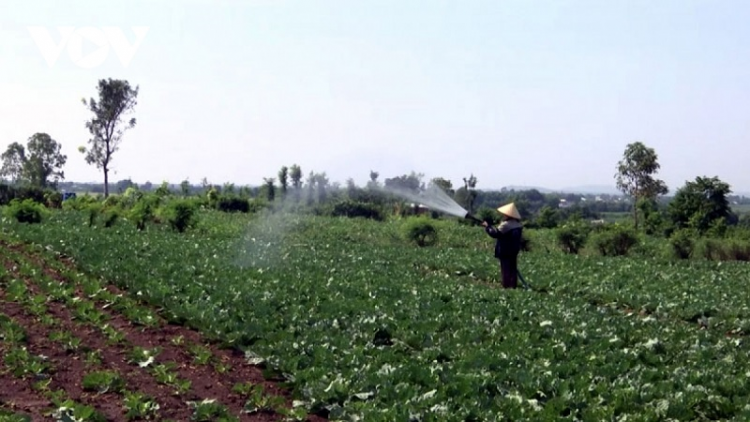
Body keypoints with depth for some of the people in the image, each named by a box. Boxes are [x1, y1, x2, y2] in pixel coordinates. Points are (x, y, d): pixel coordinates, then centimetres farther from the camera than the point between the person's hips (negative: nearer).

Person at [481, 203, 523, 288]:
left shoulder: (505, 225, -21)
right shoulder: (518, 225, 6)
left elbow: (495, 234, -20)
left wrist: (487, 226, -7)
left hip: (505, 251, -8)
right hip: (514, 250, 8)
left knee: (505, 269, -3)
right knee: (513, 269, 13)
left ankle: (507, 286, -3)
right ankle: (514, 285, 16)